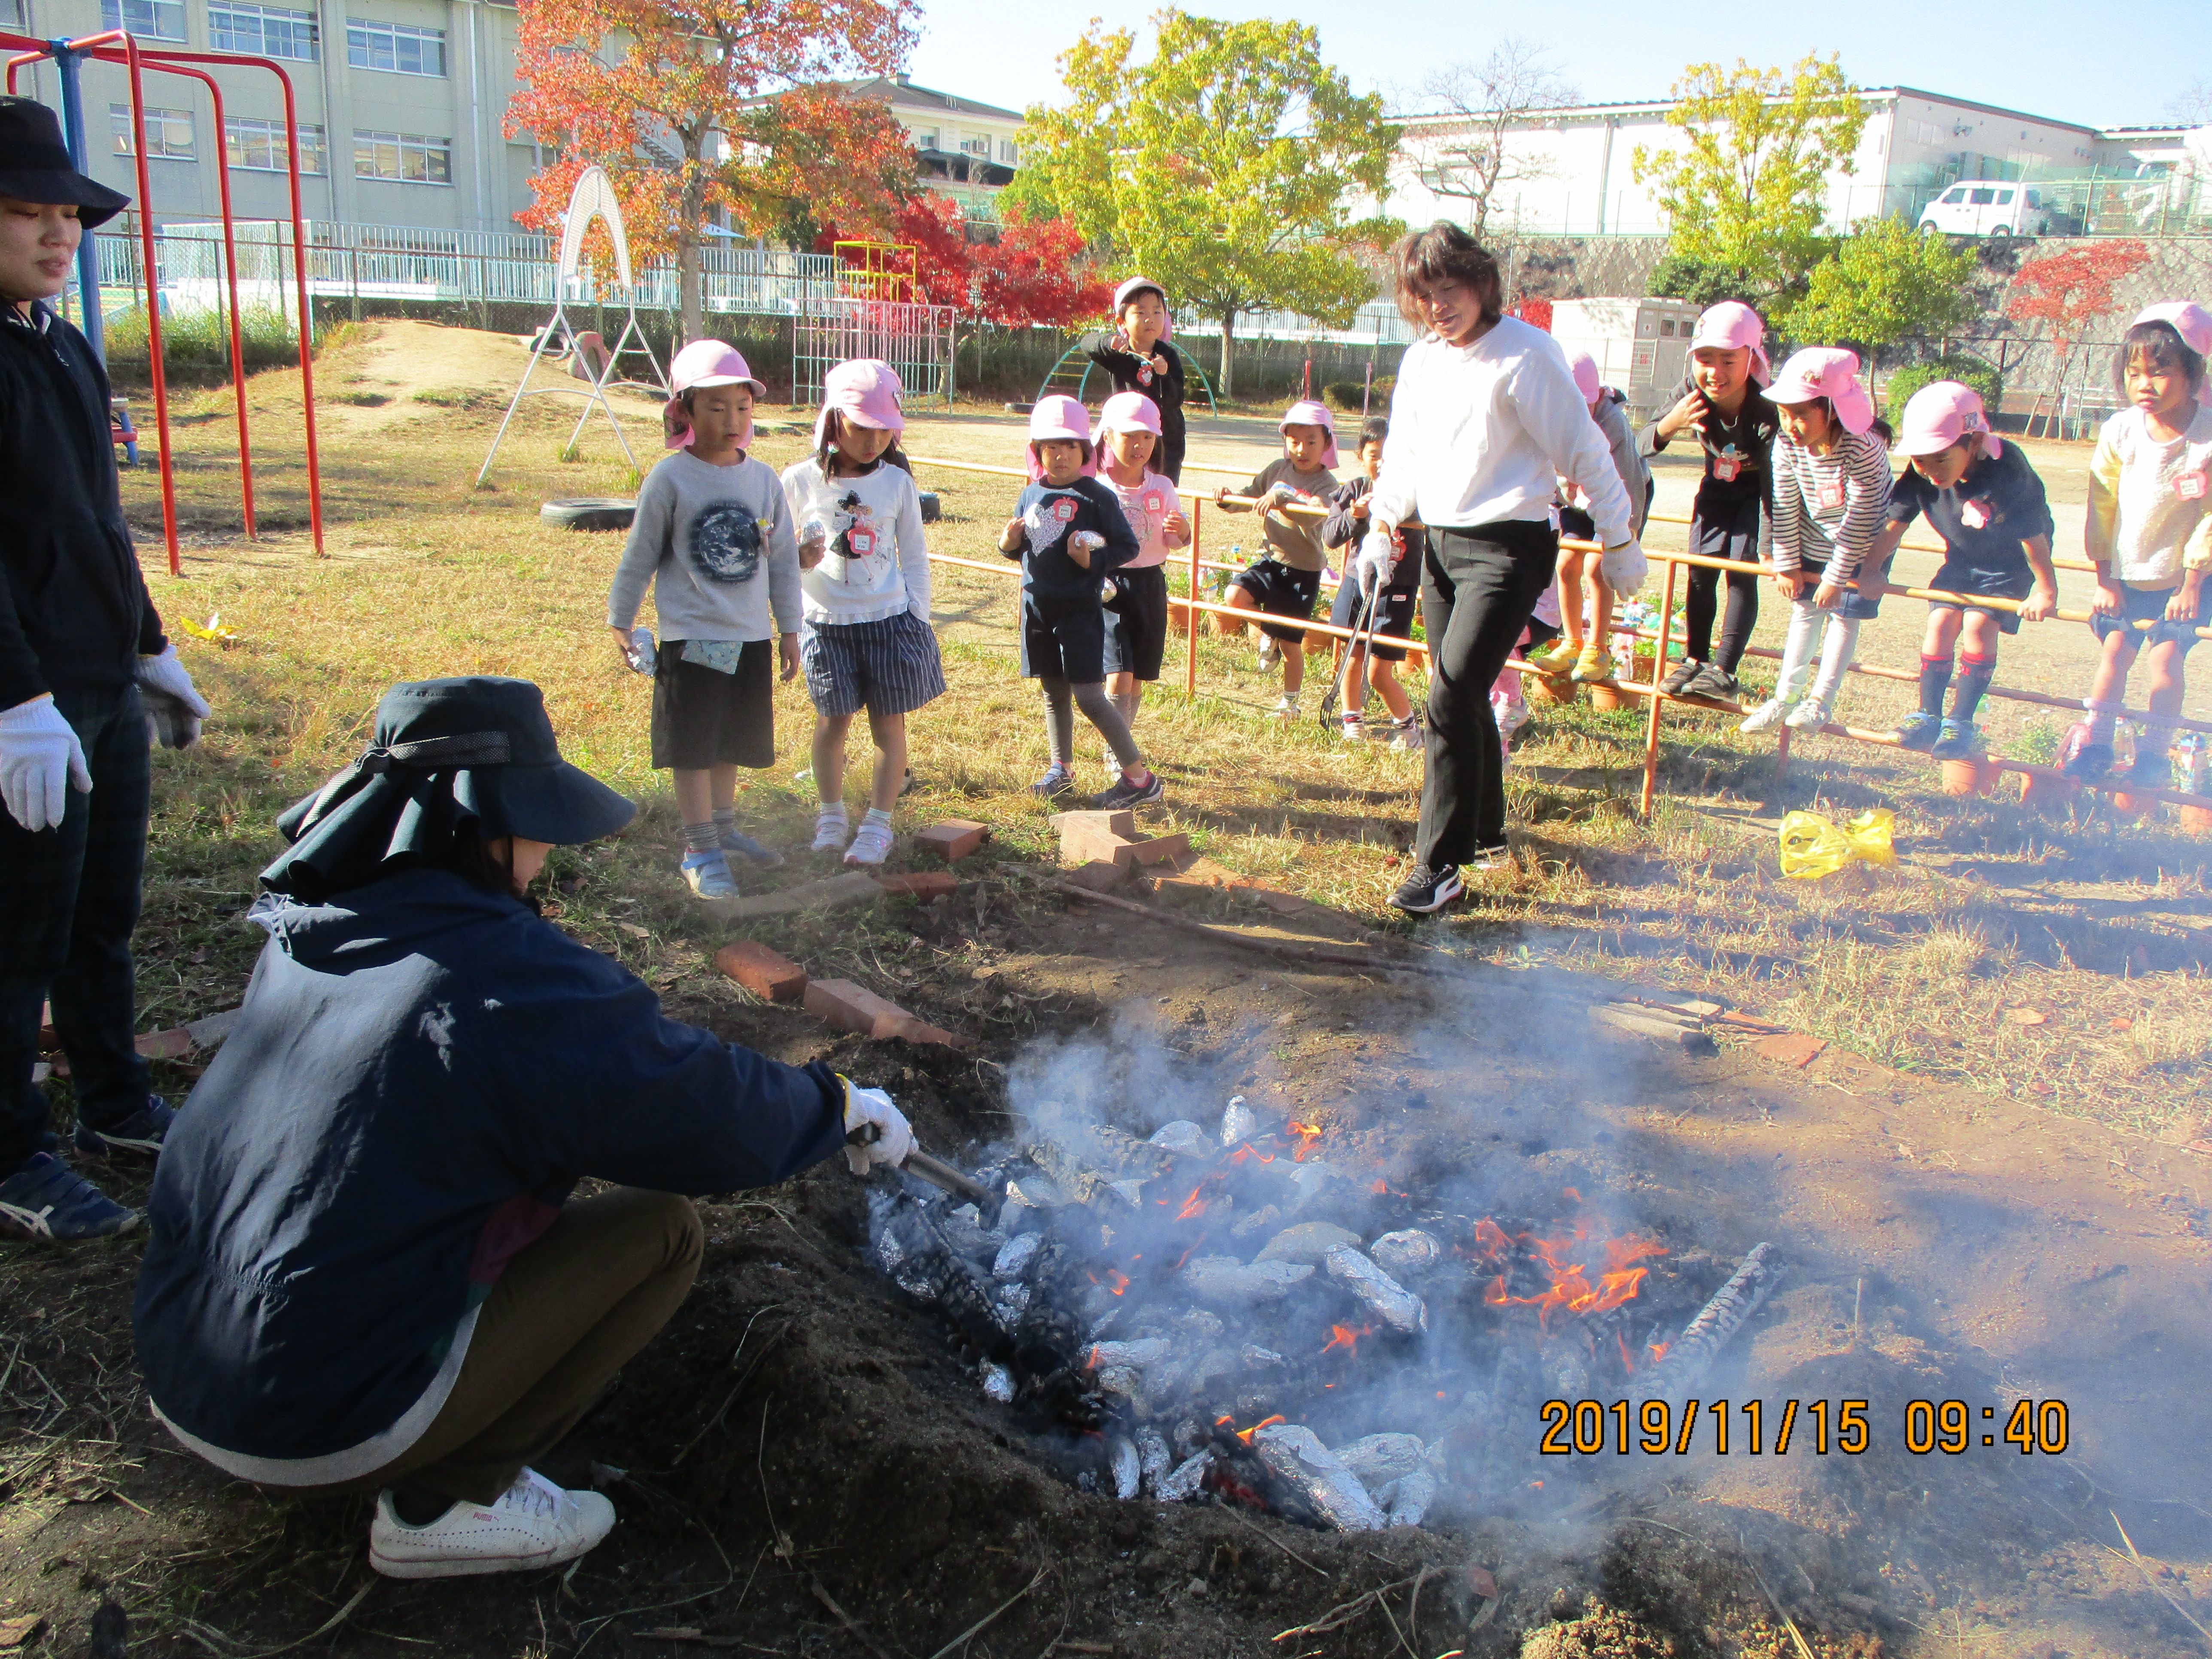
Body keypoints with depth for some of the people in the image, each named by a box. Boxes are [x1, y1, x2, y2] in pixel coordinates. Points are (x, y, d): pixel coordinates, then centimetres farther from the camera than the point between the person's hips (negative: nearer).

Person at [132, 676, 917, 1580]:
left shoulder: (307, 933, 3)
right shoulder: (512, 972, -21)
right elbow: (721, 1118, -13)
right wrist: (842, 1105, 7)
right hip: (325, 1425, -8)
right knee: (663, 1229, -2)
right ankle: (444, 1505, 1)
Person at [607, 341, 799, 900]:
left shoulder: (763, 481, 3)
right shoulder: (670, 480, -9)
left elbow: (784, 559, 10)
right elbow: (640, 555, -2)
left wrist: (789, 628, 11)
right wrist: (621, 620, 3)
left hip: (750, 638, 4)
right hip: (690, 639, -4)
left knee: (731, 742, 16)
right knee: (693, 746, 0)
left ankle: (723, 827, 33)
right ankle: (700, 851, 8)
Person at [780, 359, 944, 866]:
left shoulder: (897, 483, 0)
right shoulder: (800, 481, -4)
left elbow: (914, 557, 6)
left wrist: (918, 619, 3)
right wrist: (800, 559, -19)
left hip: (890, 622, 1)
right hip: (826, 623, 0)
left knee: (889, 726, 4)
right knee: (832, 721, 9)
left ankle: (878, 825, 14)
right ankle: (831, 816, 26)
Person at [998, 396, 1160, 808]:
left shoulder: (1096, 497, -9)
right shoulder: (1031, 497, 8)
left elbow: (1128, 546, -8)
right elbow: (1022, 549, 18)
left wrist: (1093, 561, -23)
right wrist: (1009, 543, -4)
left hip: (1080, 610, -6)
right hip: (1038, 609, 6)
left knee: (1089, 697, -9)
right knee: (1054, 694, 16)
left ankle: (1140, 778, -2)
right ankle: (1061, 770, 31)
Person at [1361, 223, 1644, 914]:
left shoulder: (1525, 354, -13)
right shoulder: (1420, 360, 9)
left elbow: (1585, 454, -9)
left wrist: (1620, 544, -5)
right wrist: (1382, 528, 10)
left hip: (1508, 547, -7)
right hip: (1441, 543, 8)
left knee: (1450, 699, -16)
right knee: (1463, 697, 14)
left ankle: (1440, 865, -9)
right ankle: (1486, 832, 32)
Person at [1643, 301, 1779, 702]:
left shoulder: (1767, 410, -37)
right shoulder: (1693, 395, -26)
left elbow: (1773, 486, -30)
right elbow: (1641, 447, -24)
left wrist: (1768, 546, -32)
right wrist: (1669, 424, -46)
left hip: (1757, 491, -4)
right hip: (1717, 486, 4)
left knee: (1742, 573, -14)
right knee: (1700, 571, -1)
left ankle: (1724, 671, -13)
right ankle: (1694, 660, 11)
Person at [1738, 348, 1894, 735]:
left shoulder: (1863, 447, -34)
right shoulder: (1786, 445, -20)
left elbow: (1860, 519, -28)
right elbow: (1785, 508, -9)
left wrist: (1836, 577, -23)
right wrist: (1787, 565, -6)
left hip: (1861, 547, -5)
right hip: (1813, 541, 5)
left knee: (1844, 613, -1)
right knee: (1805, 609, 9)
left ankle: (1822, 699, 9)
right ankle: (1787, 695, 16)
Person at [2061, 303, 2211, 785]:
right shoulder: (2120, 432, -11)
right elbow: (2102, 506, -3)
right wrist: (2104, 578, -2)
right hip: (2126, 573, 2)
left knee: (2165, 653, -8)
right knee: (2115, 648, 0)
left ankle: (2153, 754, 0)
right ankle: (2095, 744, 5)